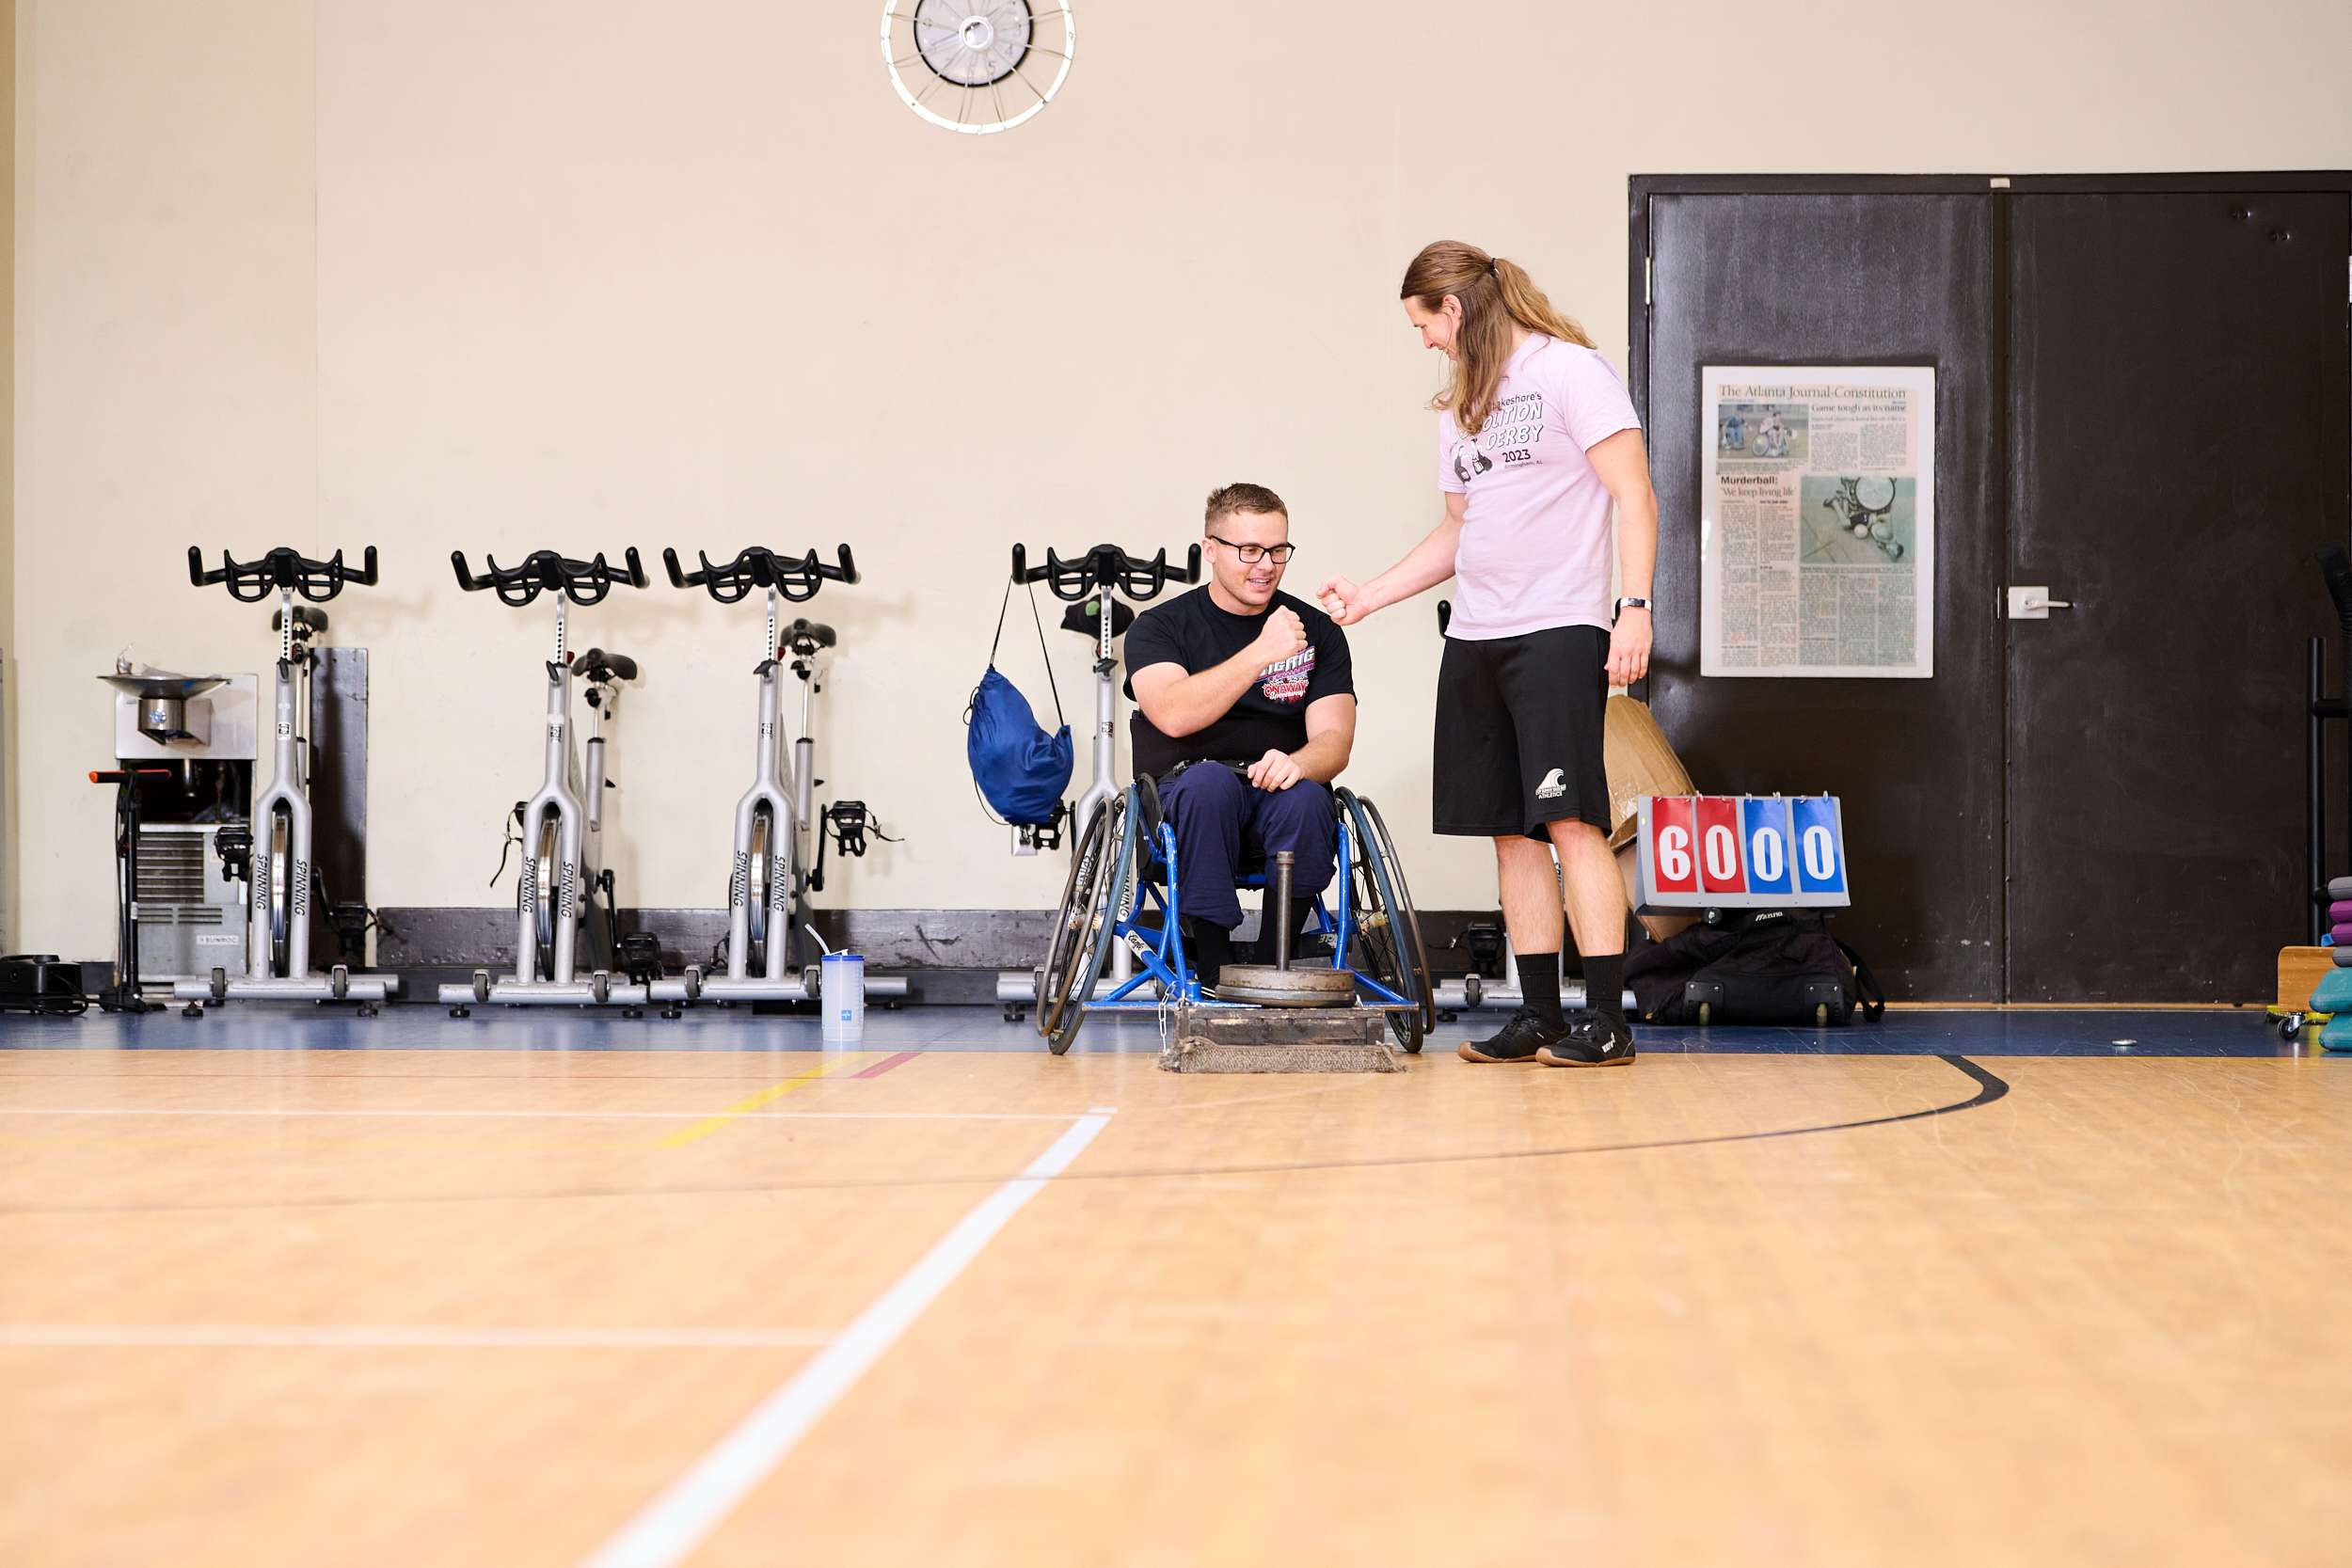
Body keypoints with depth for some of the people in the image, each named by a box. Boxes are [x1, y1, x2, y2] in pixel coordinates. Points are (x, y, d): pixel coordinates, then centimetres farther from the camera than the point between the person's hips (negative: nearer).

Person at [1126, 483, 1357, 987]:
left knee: (1304, 798, -33)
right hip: (1185, 797, -1)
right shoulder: (1159, 627, 4)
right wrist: (1263, 652, -21)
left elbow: (1334, 741, -1)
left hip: (1278, 796, 2)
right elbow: (1174, 716, -16)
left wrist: (1296, 764, -25)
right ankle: (1214, 967, -29)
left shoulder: (1318, 631, 10)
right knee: (1209, 780, -36)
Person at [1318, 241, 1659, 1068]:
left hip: (1560, 630, -8)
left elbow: (1633, 493, -9)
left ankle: (1607, 1022, -11)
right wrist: (1367, 596, 21)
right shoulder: (1459, 407, 20)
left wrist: (1635, 607, -17)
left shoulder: (1571, 371, -4)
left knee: (1571, 820, -12)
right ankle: (1539, 1016, 11)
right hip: (1474, 639, 8)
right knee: (1511, 830, 6)